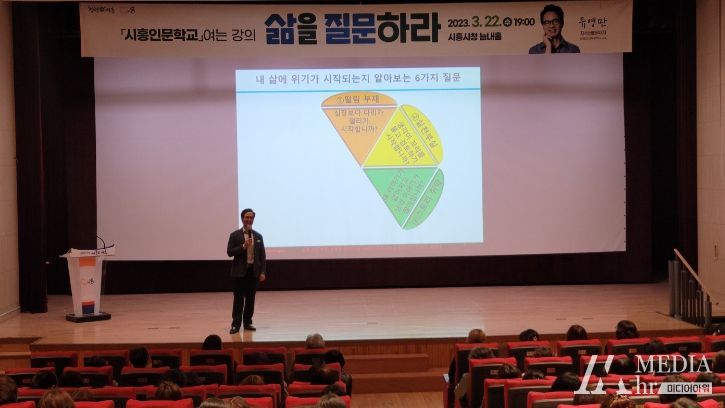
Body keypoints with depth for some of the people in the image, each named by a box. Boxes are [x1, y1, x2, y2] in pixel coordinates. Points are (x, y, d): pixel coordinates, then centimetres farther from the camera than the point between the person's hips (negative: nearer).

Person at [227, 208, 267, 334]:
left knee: (250, 299, 7)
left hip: (254, 271, 3)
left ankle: (248, 322, 15)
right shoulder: (235, 235, 0)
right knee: (238, 299, -2)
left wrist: (263, 272, 0)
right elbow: (230, 252, -7)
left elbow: (262, 255, 8)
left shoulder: (258, 236, 9)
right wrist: (243, 246, -18)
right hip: (240, 271, -3)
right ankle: (236, 324, 1)